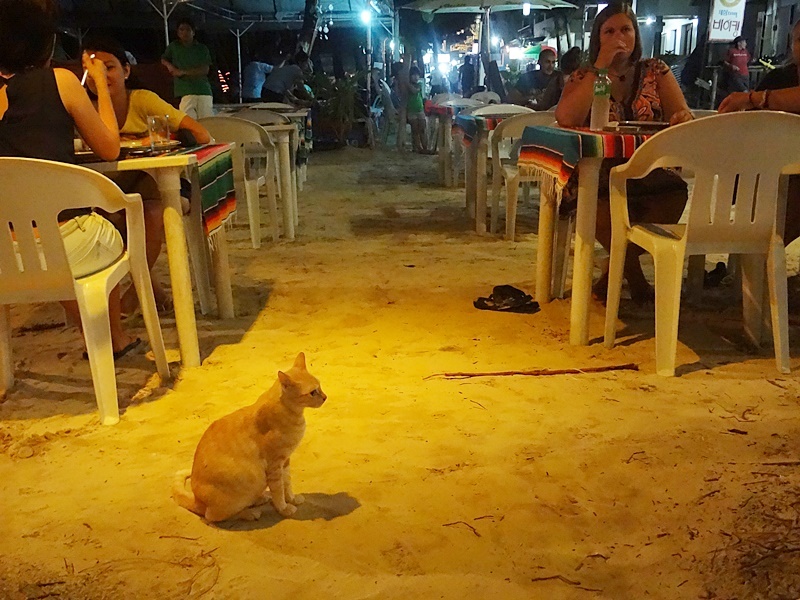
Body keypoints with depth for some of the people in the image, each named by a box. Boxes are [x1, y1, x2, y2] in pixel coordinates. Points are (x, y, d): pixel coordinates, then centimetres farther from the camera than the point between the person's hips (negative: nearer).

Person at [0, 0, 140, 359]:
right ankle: (115, 340, 47)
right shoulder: (59, 80, -4)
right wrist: (101, 85, 17)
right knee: (111, 242, 32)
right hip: (63, 245, -4)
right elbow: (109, 149, 7)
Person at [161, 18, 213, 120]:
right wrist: (169, 65, 11)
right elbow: (163, 59, 34)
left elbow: (205, 70, 2)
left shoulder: (202, 48, 12)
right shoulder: (173, 46, 16)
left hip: (204, 90, 1)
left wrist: (183, 72, -5)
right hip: (185, 91, -1)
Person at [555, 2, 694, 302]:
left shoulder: (656, 71, 14)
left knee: (676, 194, -32)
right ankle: (636, 279, -8)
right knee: (601, 208, -37)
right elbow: (566, 119, -13)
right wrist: (600, 67, -10)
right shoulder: (583, 76, 9)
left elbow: (683, 116, 3)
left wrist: (685, 119, -23)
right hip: (598, 174, -2)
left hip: (650, 173, 2)